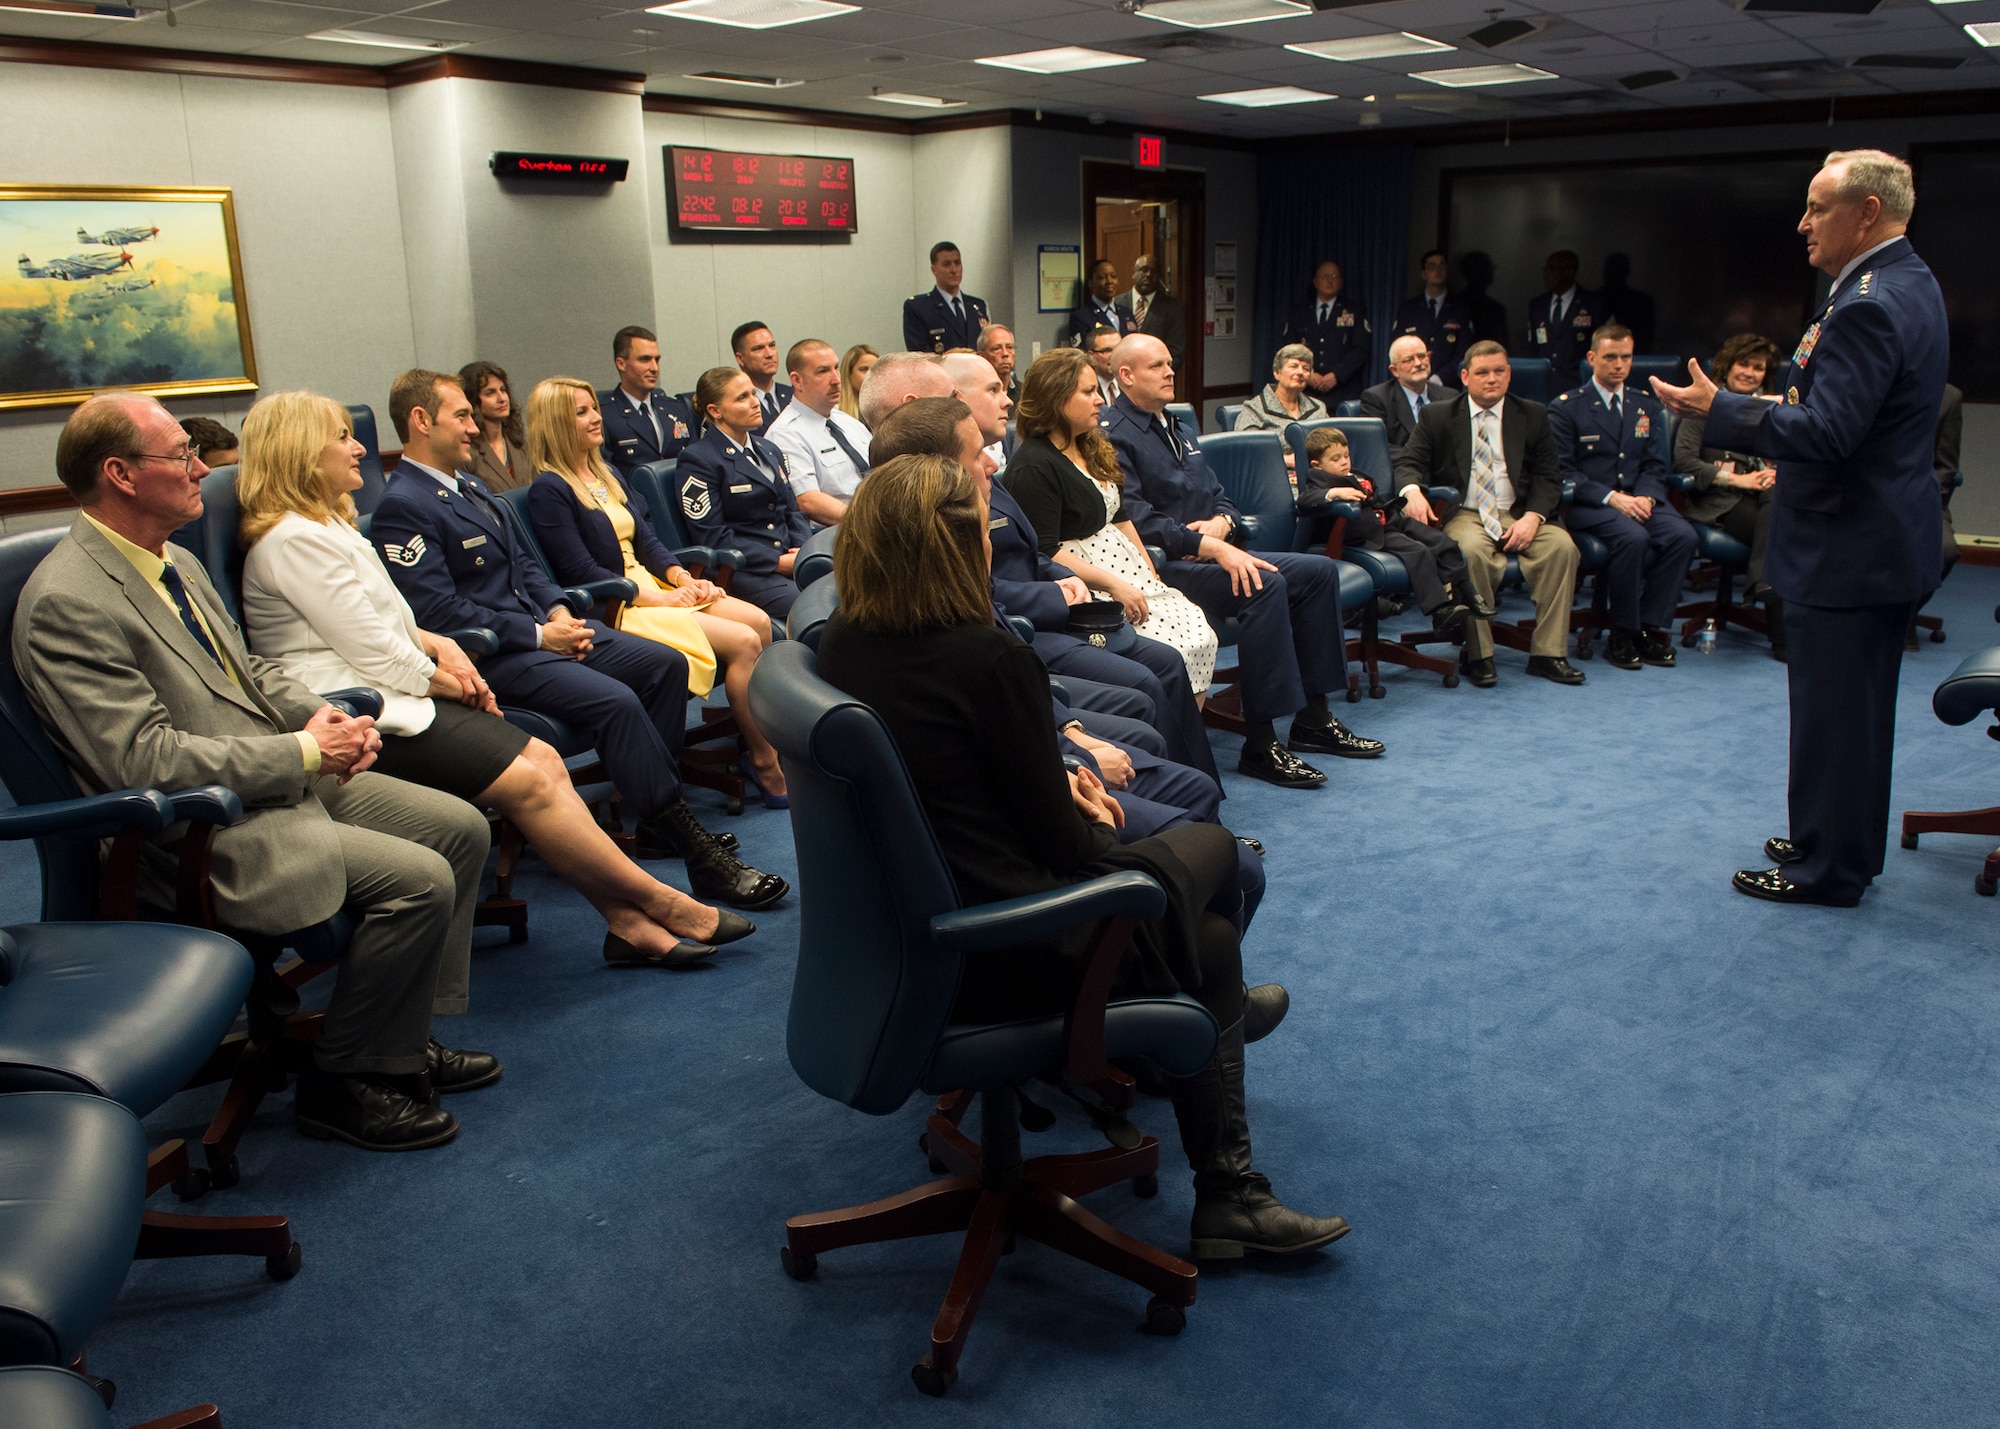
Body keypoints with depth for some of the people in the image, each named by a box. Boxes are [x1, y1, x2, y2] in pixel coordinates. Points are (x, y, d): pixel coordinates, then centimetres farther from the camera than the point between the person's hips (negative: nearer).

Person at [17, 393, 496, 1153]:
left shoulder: (175, 563, 12)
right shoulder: (66, 603, -19)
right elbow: (146, 760, -24)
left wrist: (328, 719, -1)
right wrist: (304, 751, -19)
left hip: (284, 778, 10)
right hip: (198, 830, -10)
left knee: (459, 828, 4)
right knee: (418, 880, -23)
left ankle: (402, 1036, 15)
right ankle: (342, 1081, -2)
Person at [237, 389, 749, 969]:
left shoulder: (326, 524, 19)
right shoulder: (294, 540, -14)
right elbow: (369, 649, -17)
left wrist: (438, 645, 6)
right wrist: (437, 677, -2)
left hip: (388, 693, 10)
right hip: (359, 719, -10)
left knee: (542, 758, -8)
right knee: (527, 782, -19)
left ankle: (626, 921, -13)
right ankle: (665, 906, -11)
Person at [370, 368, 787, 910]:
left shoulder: (469, 485, 19)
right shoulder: (402, 509, -12)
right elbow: (439, 612, -20)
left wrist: (559, 610, 3)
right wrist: (539, 635, -17)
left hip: (540, 626, 10)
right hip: (489, 656, -10)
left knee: (665, 663, -1)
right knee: (614, 701, -29)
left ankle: (656, 826, 4)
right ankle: (701, 859, -23)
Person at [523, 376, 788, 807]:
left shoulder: (606, 475, 19)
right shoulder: (548, 491, -8)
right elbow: (580, 572, -15)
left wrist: (680, 575, -3)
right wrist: (655, 597, -16)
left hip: (654, 585, 8)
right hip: (616, 605, -8)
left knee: (759, 621, -14)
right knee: (743, 642, -21)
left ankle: (760, 742, -10)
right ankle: (766, 764, -11)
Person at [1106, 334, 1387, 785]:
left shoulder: (1177, 430, 22)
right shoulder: (1115, 437, -9)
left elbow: (1219, 496, 21)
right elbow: (1138, 521, -21)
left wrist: (1220, 524, -4)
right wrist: (1212, 547, -26)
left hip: (1212, 553, 10)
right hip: (1164, 567, -10)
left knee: (1319, 571, 0)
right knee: (1265, 584, -31)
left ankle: (1313, 718, 4)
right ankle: (1260, 744, -27)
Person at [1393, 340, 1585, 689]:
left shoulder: (1533, 415, 10)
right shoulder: (1437, 416, 6)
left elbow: (1547, 476, 6)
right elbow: (1408, 461, 0)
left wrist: (1532, 517, -13)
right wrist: (1412, 490, -25)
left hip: (1517, 514, 3)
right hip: (1463, 514, -2)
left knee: (1562, 545, -26)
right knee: (1472, 550, -36)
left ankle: (1546, 653, -18)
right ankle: (1478, 654, -23)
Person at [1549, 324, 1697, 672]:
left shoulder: (1646, 406, 18)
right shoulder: (1565, 408, 2)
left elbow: (1655, 465, 13)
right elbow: (1563, 472, -6)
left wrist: (1646, 496, -10)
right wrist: (1611, 497, -18)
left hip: (1639, 499, 5)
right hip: (1587, 505, -4)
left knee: (1682, 535, -25)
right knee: (1632, 537, -34)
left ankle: (1652, 628, -16)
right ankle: (1622, 634, -19)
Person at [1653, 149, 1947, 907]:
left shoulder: (1870, 305, -22)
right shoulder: (1907, 283, 11)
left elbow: (1825, 435, -28)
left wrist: (1719, 410, -23)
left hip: (1848, 549, -11)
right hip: (1886, 538, 11)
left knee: (1832, 711, 1)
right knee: (1859, 707, 20)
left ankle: (1828, 868, 13)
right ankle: (1849, 846, 34)